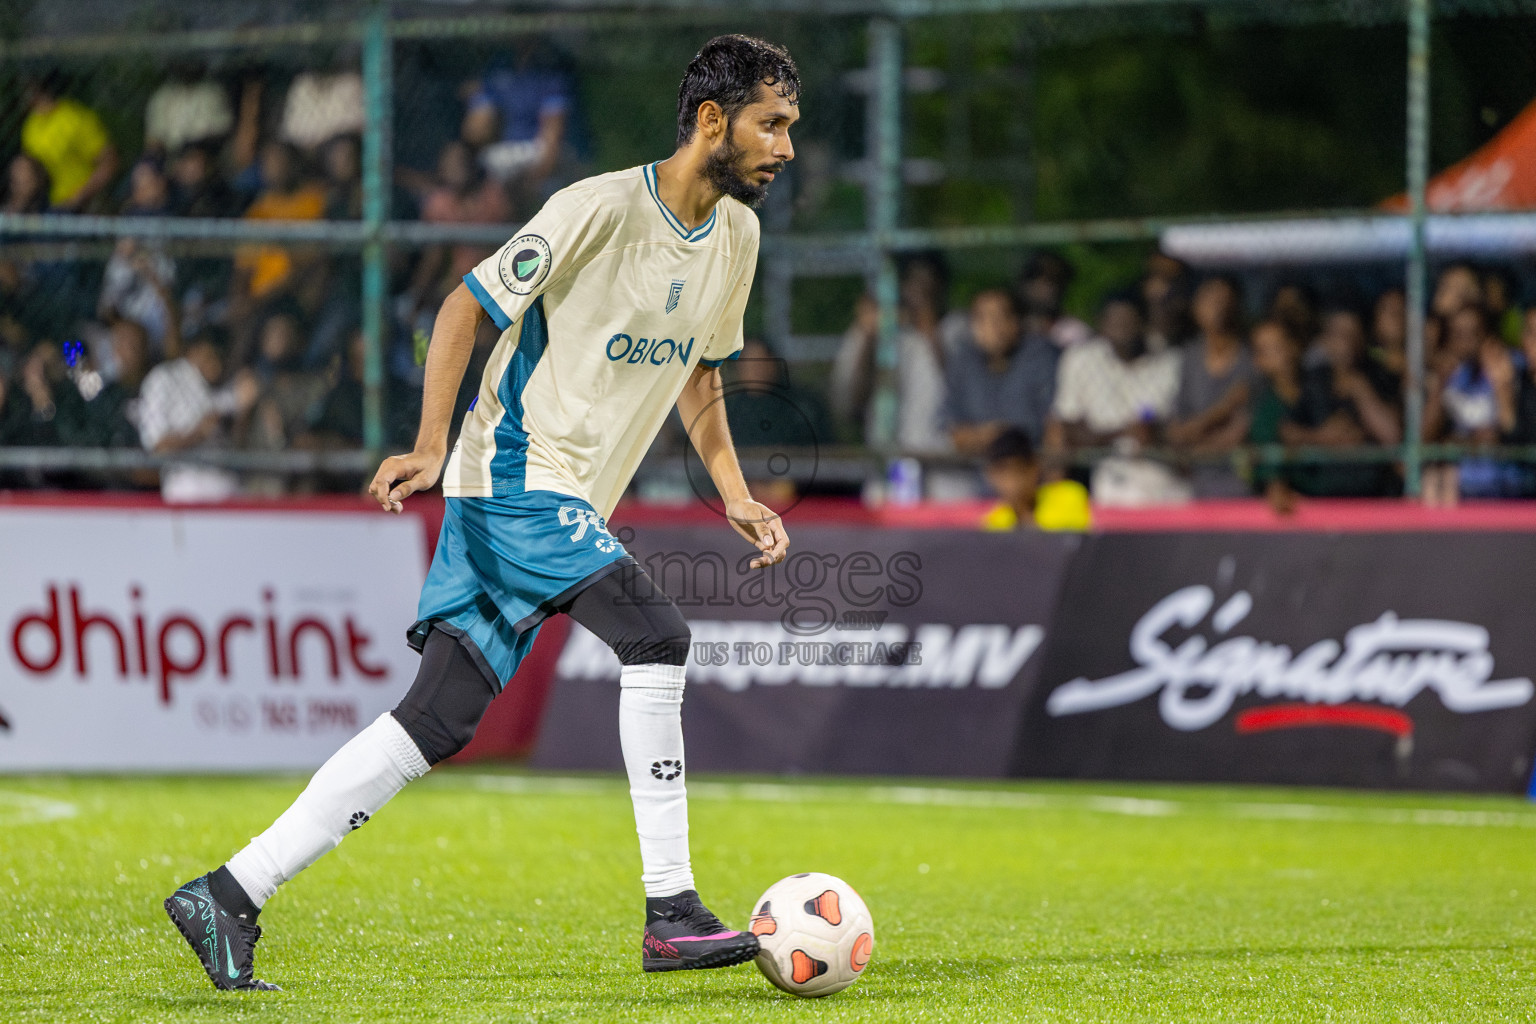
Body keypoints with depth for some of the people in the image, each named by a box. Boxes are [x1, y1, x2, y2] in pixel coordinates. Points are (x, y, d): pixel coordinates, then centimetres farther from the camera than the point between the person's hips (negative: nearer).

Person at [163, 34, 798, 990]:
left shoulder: (736, 234, 10)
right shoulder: (600, 208, -15)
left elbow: (699, 373, 23)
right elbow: (468, 307, -11)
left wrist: (736, 495, 12)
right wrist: (431, 445, -21)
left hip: (569, 503, 8)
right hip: (515, 475, -8)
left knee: (439, 719, 2)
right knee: (657, 634, -23)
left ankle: (230, 894, 5)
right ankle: (672, 915, -20)